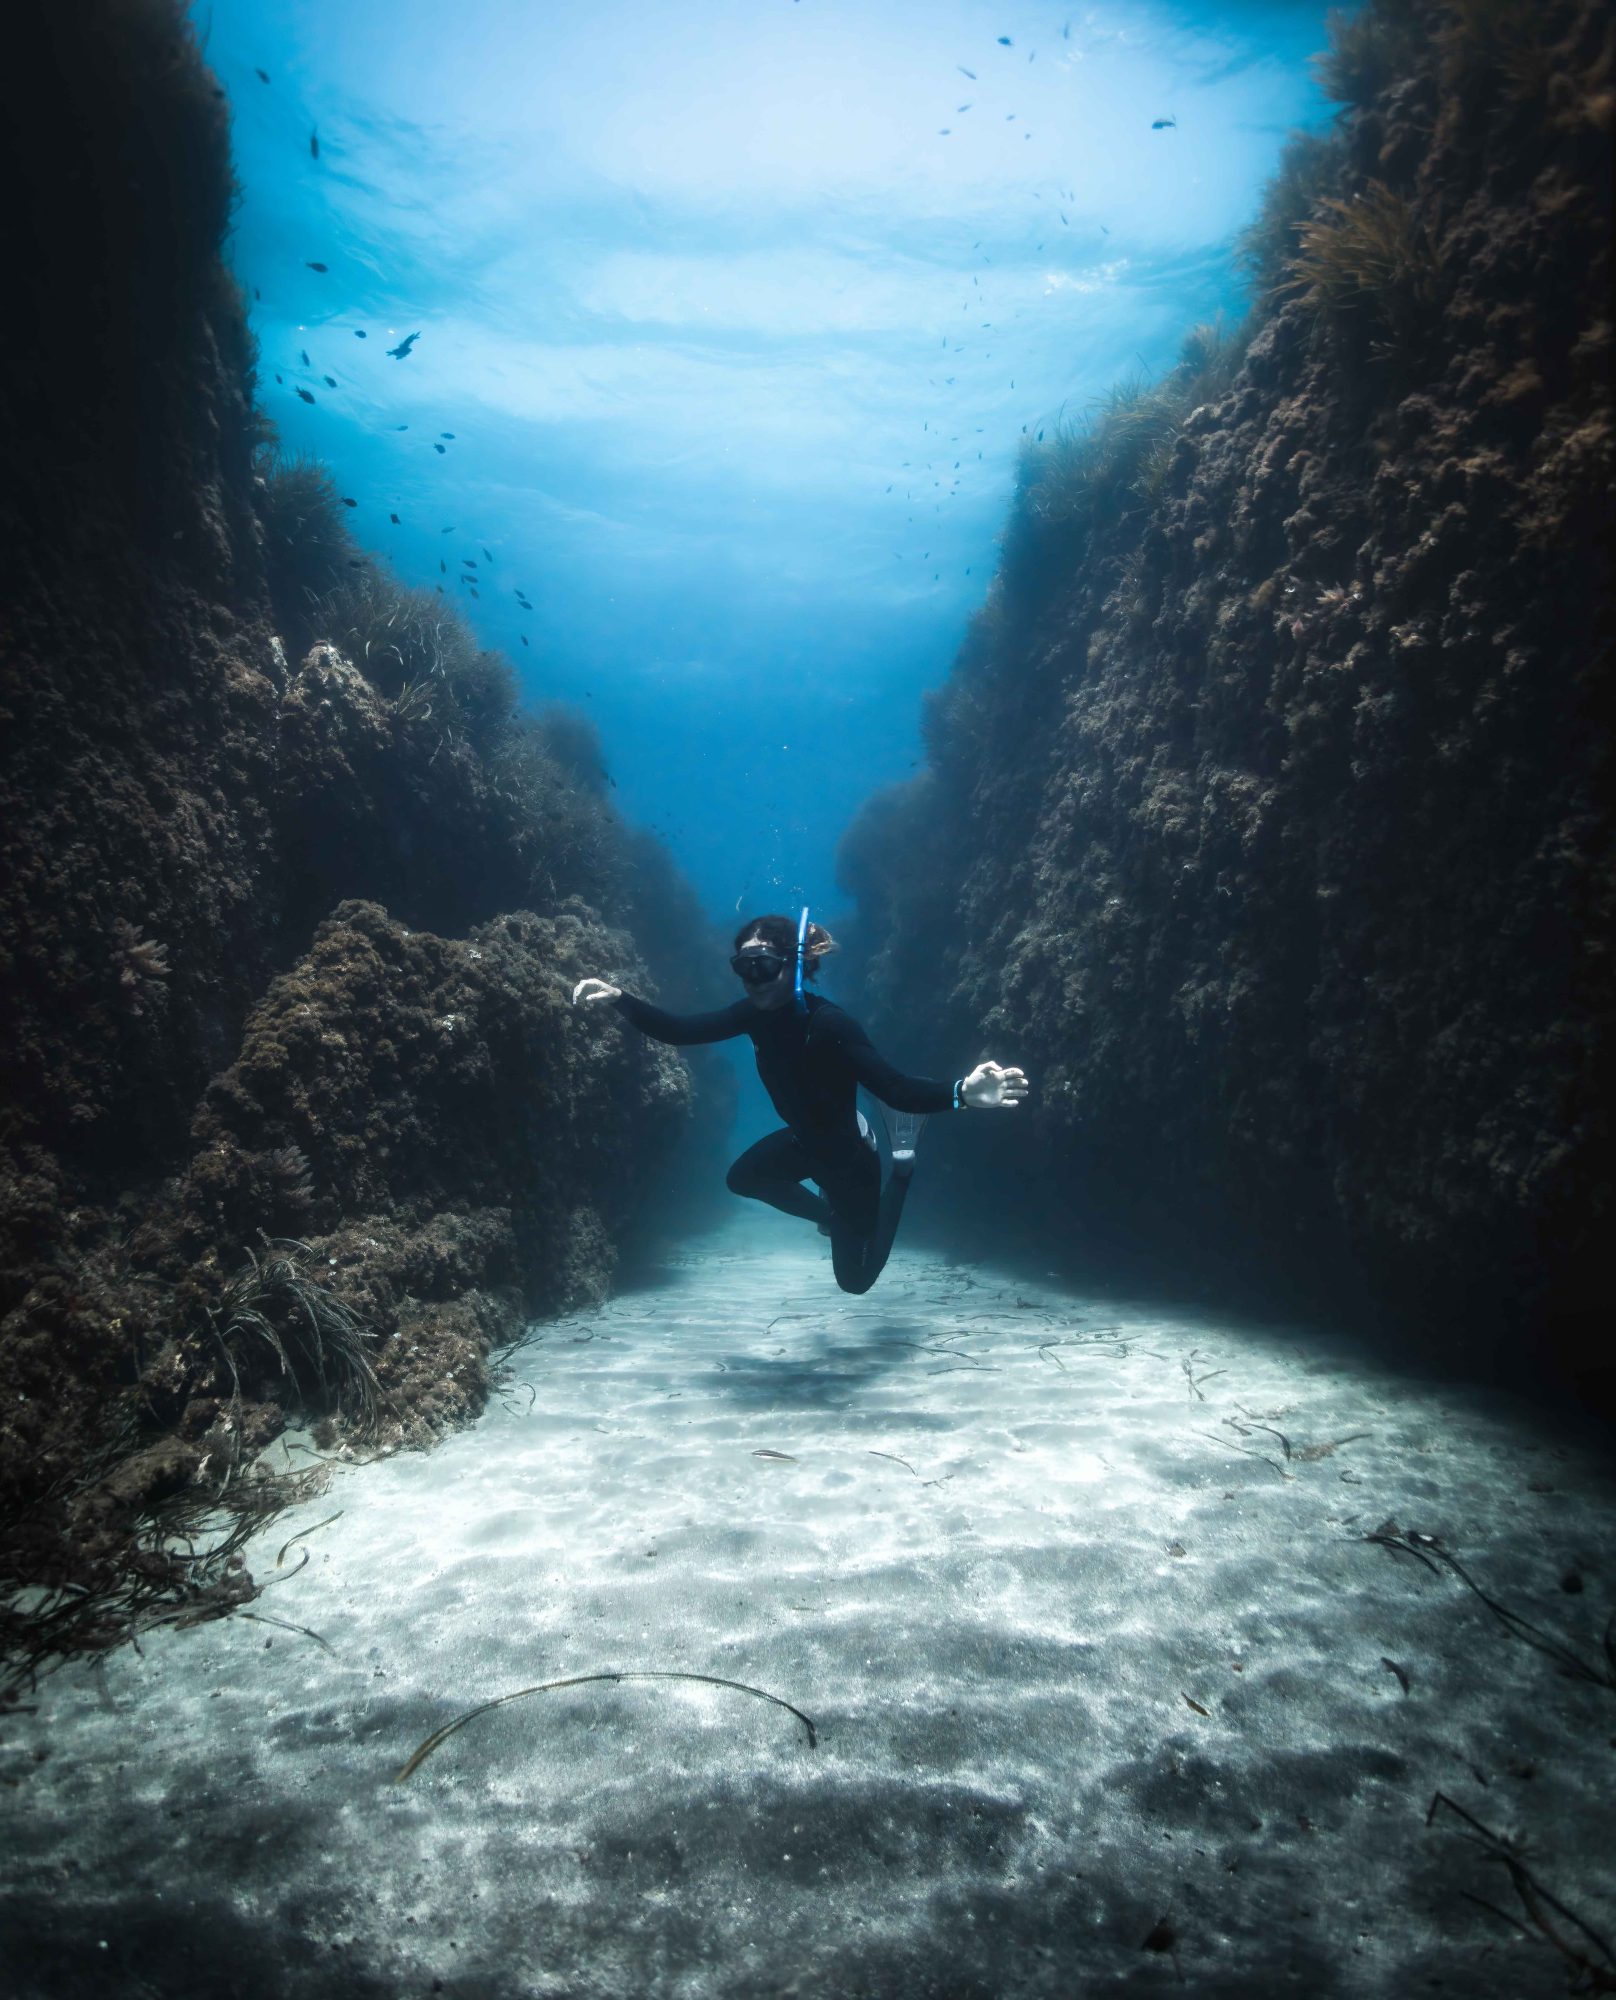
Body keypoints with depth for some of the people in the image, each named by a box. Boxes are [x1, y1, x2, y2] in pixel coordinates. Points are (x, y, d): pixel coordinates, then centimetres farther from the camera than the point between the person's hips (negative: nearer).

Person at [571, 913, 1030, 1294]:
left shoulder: (830, 1024, -37)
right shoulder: (757, 1013, -15)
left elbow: (896, 1090, -45)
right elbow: (680, 1031, -12)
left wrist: (961, 1094, -64)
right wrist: (619, 999, -26)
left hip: (848, 1157, -6)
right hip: (806, 1141, 6)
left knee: (855, 1279, 14)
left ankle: (902, 1166, 26)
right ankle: (830, 1214, 36)